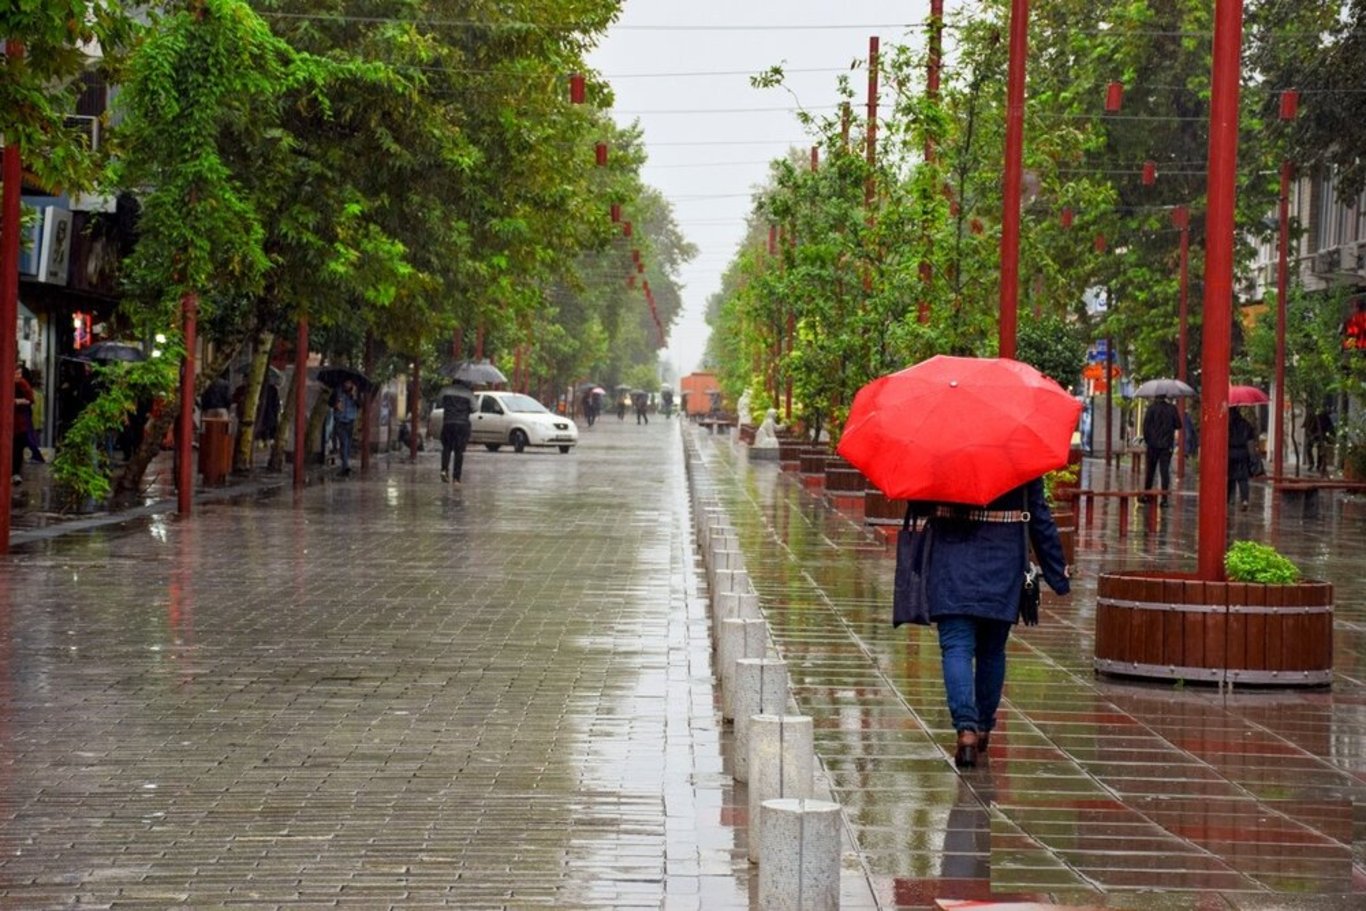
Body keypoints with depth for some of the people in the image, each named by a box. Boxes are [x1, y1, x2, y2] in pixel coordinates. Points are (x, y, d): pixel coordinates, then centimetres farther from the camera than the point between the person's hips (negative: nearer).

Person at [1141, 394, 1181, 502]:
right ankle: (1164, 497, -8)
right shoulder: (1172, 408, -3)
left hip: (1153, 444, -1)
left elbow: (1146, 425, -8)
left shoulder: (1152, 408, -8)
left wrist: (1146, 440, 4)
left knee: (1150, 470, 13)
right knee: (1165, 471, 1)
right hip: (1167, 445, 1)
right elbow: (1178, 425, 1)